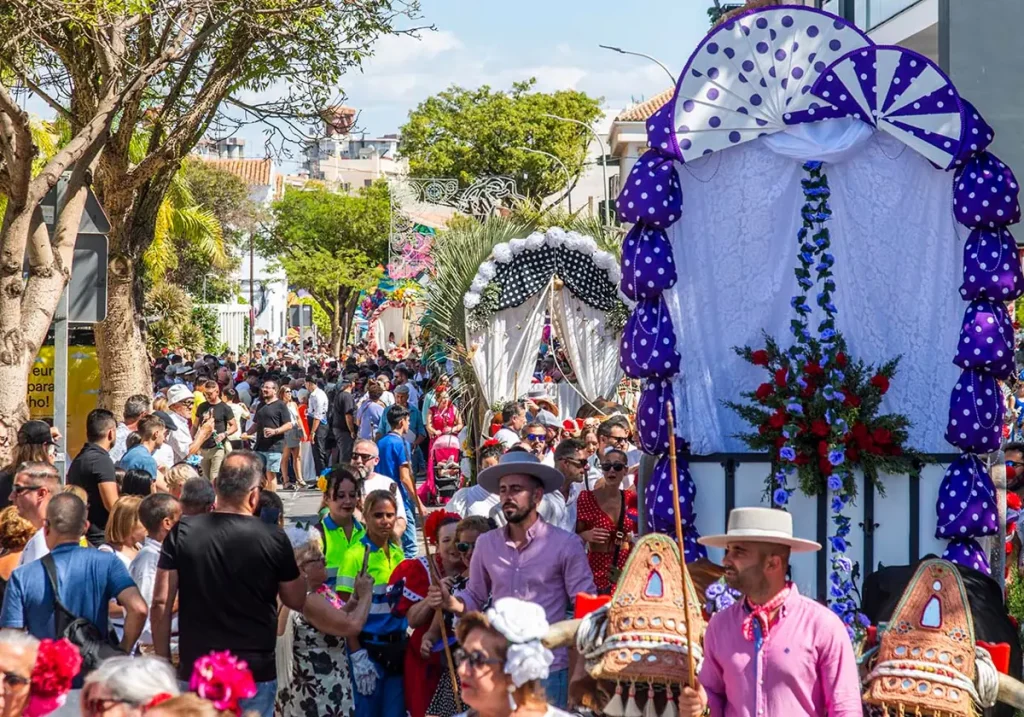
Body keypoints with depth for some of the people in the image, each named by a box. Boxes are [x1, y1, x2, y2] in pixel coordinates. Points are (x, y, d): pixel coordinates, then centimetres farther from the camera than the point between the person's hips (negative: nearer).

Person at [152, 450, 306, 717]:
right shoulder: (274, 539, -9)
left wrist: (164, 661, 5)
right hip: (255, 672, -1)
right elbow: (297, 601, 3)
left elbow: (161, 602, -5)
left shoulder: (183, 532, -5)